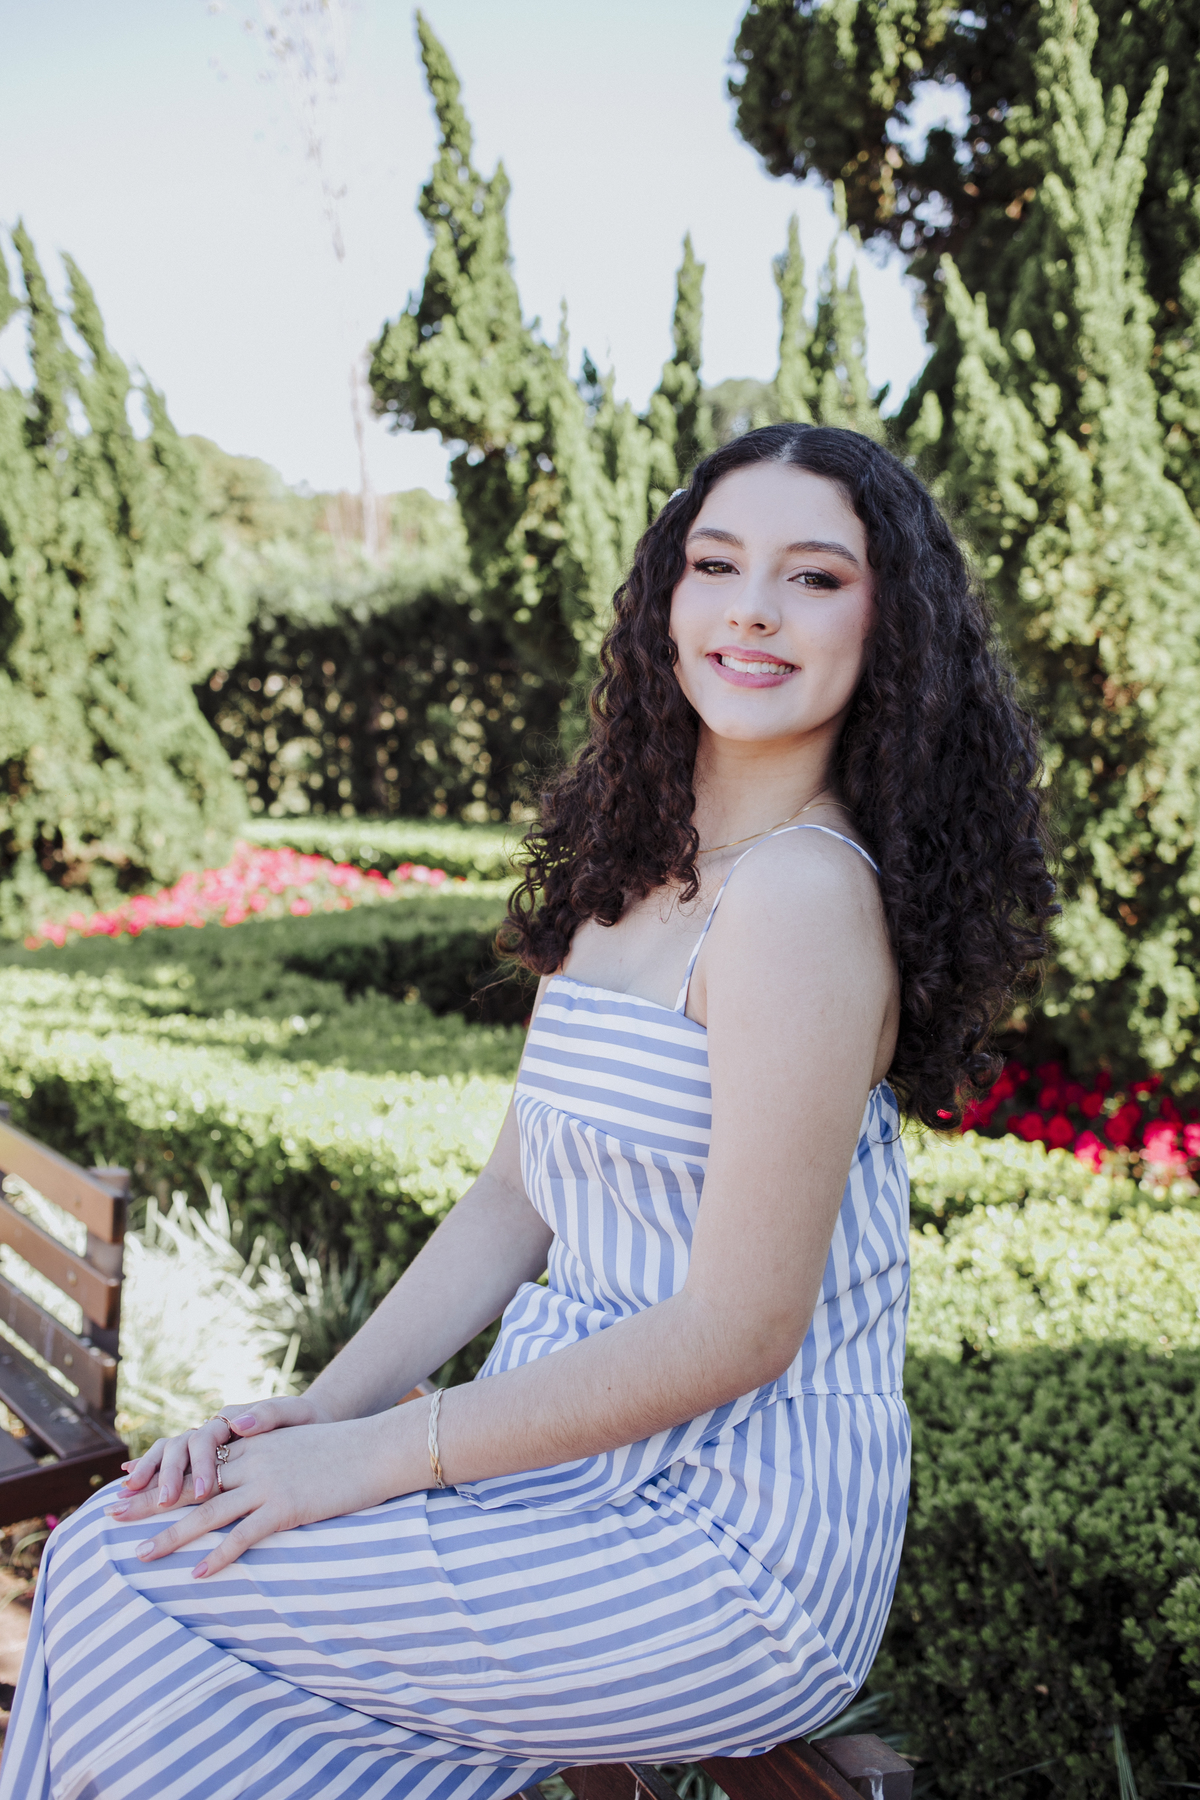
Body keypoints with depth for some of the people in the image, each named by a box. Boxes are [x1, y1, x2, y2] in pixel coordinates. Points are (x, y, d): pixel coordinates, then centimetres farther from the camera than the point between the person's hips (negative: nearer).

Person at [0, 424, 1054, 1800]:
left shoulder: (805, 894, -19)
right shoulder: (632, 872, 10)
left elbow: (737, 1331, -21)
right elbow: (515, 1203, 11)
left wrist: (379, 1456, -15)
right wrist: (323, 1406, -1)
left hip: (738, 1552, -8)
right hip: (589, 1459, 8)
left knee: (121, 1581, -9)